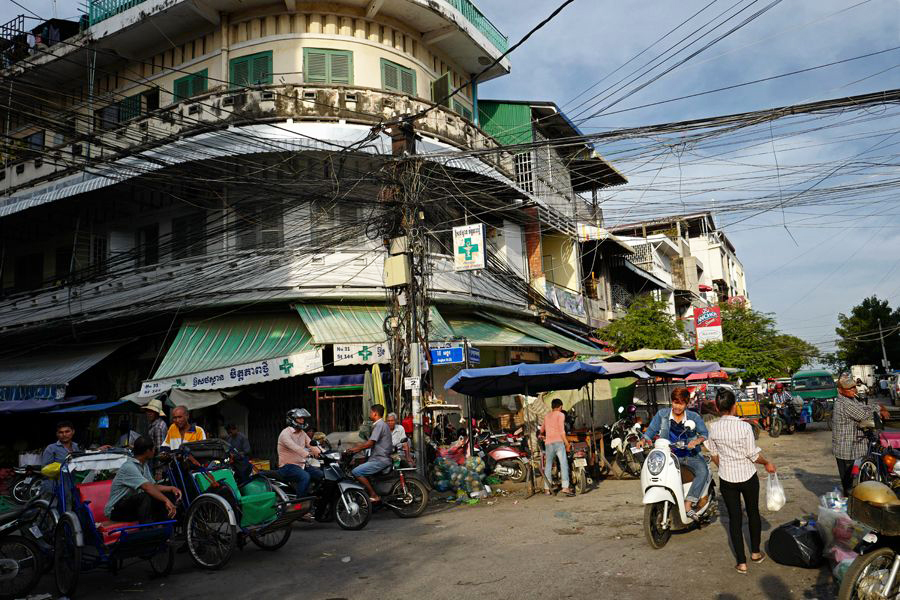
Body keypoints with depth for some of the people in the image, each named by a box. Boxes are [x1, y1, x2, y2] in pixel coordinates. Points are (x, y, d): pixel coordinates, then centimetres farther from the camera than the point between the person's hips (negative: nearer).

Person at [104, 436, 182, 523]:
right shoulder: (129, 467, -23)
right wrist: (166, 501, -40)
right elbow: (147, 487, -35)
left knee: (169, 495, -6)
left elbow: (153, 486, 11)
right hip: (116, 511, -9)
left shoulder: (144, 465, 7)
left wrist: (171, 488, -6)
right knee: (145, 496, -37)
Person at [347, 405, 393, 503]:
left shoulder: (379, 425, -13)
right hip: (380, 458, 11)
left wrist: (354, 449, -8)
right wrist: (357, 449, 14)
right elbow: (370, 442, 21)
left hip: (380, 460, -11)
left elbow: (370, 443, -18)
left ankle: (374, 495, -17)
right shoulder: (381, 424, 20)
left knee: (356, 472, -18)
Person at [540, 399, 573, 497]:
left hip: (548, 443, 6)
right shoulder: (560, 415, 3)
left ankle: (547, 489, 12)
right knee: (564, 464, -10)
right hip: (558, 441, -6)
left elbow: (542, 430, 35)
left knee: (548, 466, 11)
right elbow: (561, 431, -8)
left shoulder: (547, 416, 21)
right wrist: (567, 443, -6)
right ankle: (565, 487, -22)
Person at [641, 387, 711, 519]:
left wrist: (697, 440, -23)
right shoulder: (662, 414, 3)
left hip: (689, 455, 0)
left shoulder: (694, 417, 2)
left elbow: (704, 433, -1)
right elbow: (651, 430, 4)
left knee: (703, 471, -30)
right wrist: (643, 440, -15)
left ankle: (688, 504, -29)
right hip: (669, 454, 1)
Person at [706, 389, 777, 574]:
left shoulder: (713, 428, -9)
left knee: (734, 518, 9)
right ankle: (755, 552, 36)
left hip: (726, 478, 1)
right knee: (753, 512, 21)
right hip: (747, 476, -1)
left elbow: (714, 455, 2)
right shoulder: (744, 426, -18)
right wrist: (767, 463, 8)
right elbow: (753, 455, -12)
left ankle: (741, 562, 12)